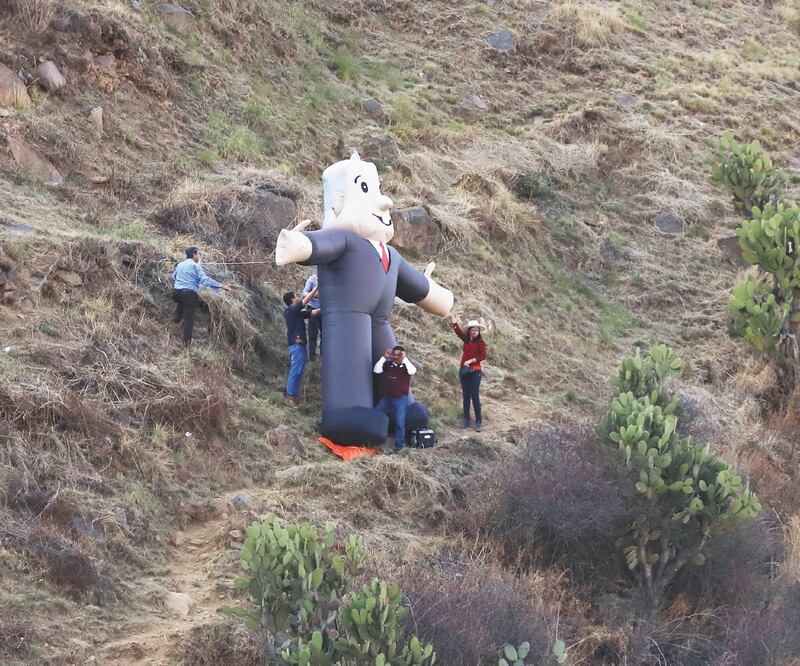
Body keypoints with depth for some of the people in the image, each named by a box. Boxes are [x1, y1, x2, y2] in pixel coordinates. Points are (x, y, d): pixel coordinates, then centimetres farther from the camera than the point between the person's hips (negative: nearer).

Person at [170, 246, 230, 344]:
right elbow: (205, 280, -19)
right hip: (189, 294, -6)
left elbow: (172, 277, 27)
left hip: (177, 291, 6)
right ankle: (187, 340, 5)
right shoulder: (195, 266, -8)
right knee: (189, 317, 2)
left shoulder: (180, 265, 13)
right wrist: (221, 286, -20)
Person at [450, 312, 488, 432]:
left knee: (475, 396, -8)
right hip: (464, 371, 6)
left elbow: (483, 356, -14)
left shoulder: (480, 343, -8)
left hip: (474, 371, -6)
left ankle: (478, 422, -5)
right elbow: (457, 329, 6)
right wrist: (453, 317, -2)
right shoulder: (466, 340, 8)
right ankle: (467, 420, 16)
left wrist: (471, 361, -18)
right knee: (466, 396, 10)